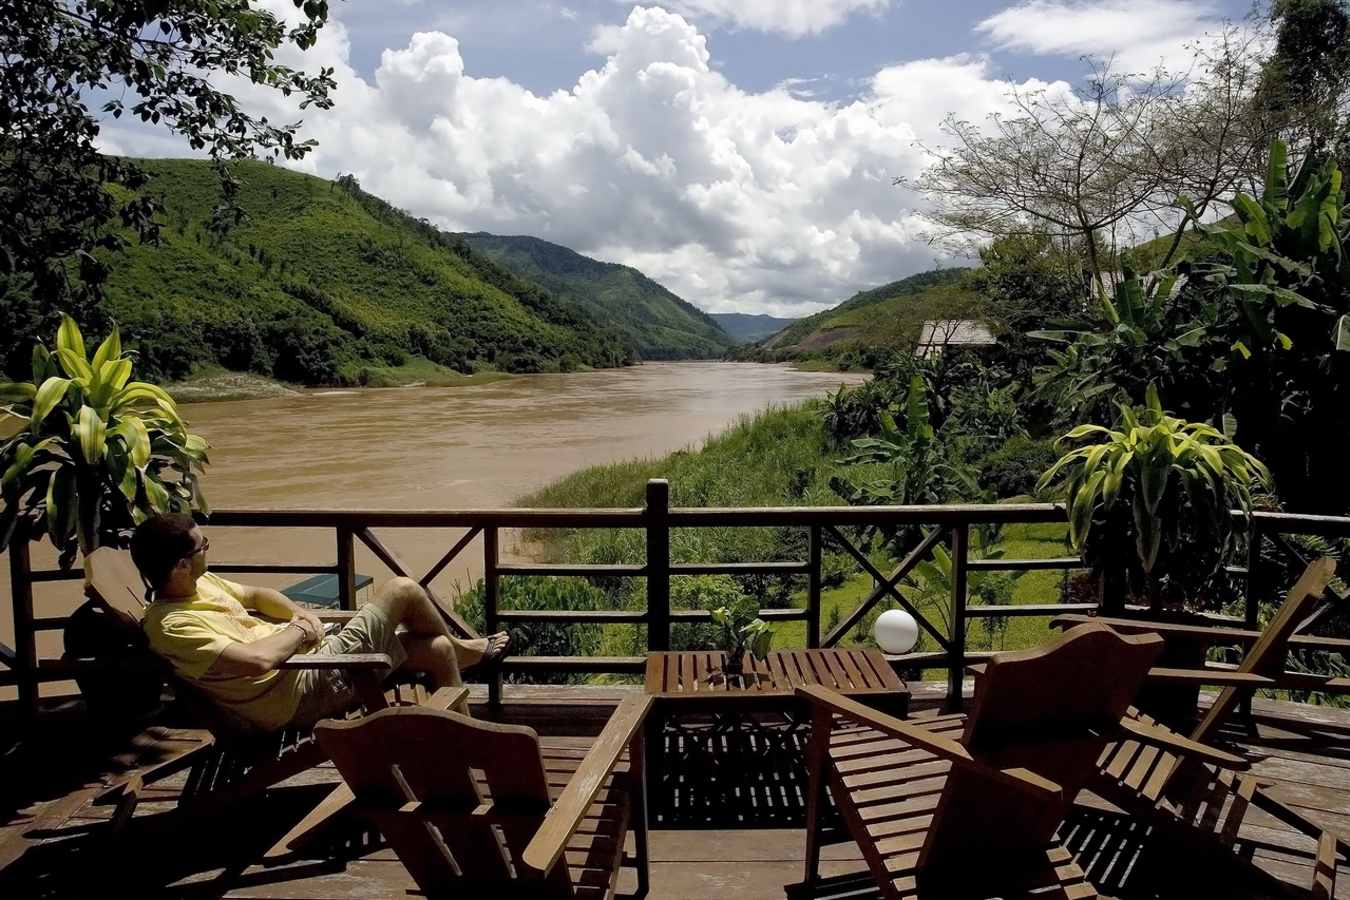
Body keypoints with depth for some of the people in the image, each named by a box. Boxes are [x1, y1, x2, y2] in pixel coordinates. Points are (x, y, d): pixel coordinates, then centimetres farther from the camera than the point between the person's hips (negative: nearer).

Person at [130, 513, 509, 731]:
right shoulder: (173, 625, -26)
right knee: (404, 590, -8)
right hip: (307, 691, -10)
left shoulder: (199, 584, 5)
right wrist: (298, 630, -18)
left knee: (438, 650, 9)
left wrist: (299, 613, 1)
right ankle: (463, 649, 20)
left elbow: (255, 594, 21)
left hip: (305, 656, 10)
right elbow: (258, 659, -38)